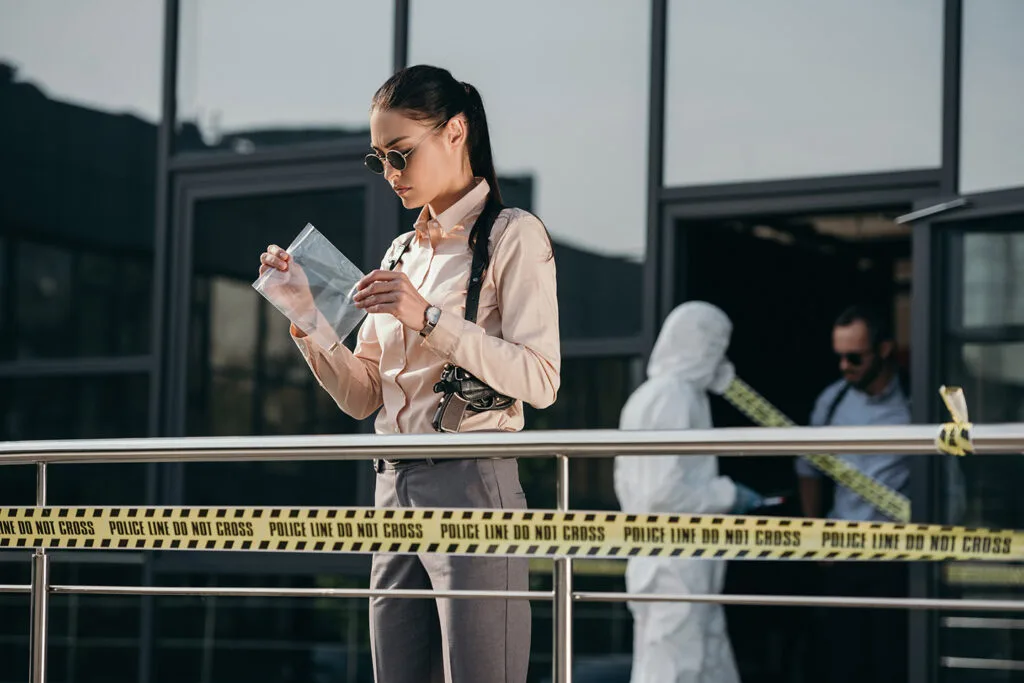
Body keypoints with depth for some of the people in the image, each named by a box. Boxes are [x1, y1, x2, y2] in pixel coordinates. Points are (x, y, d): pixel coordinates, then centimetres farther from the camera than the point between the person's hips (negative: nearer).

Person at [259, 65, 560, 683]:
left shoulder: (513, 237, -1)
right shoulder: (402, 252, 20)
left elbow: (539, 380, -13)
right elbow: (361, 397, 18)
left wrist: (429, 318, -19)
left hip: (472, 487, -7)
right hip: (396, 492, 7)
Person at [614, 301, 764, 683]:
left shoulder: (648, 396, 15)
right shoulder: (677, 397, -14)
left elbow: (627, 484, 19)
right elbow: (666, 492, -21)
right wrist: (727, 495, -8)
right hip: (677, 565, -10)